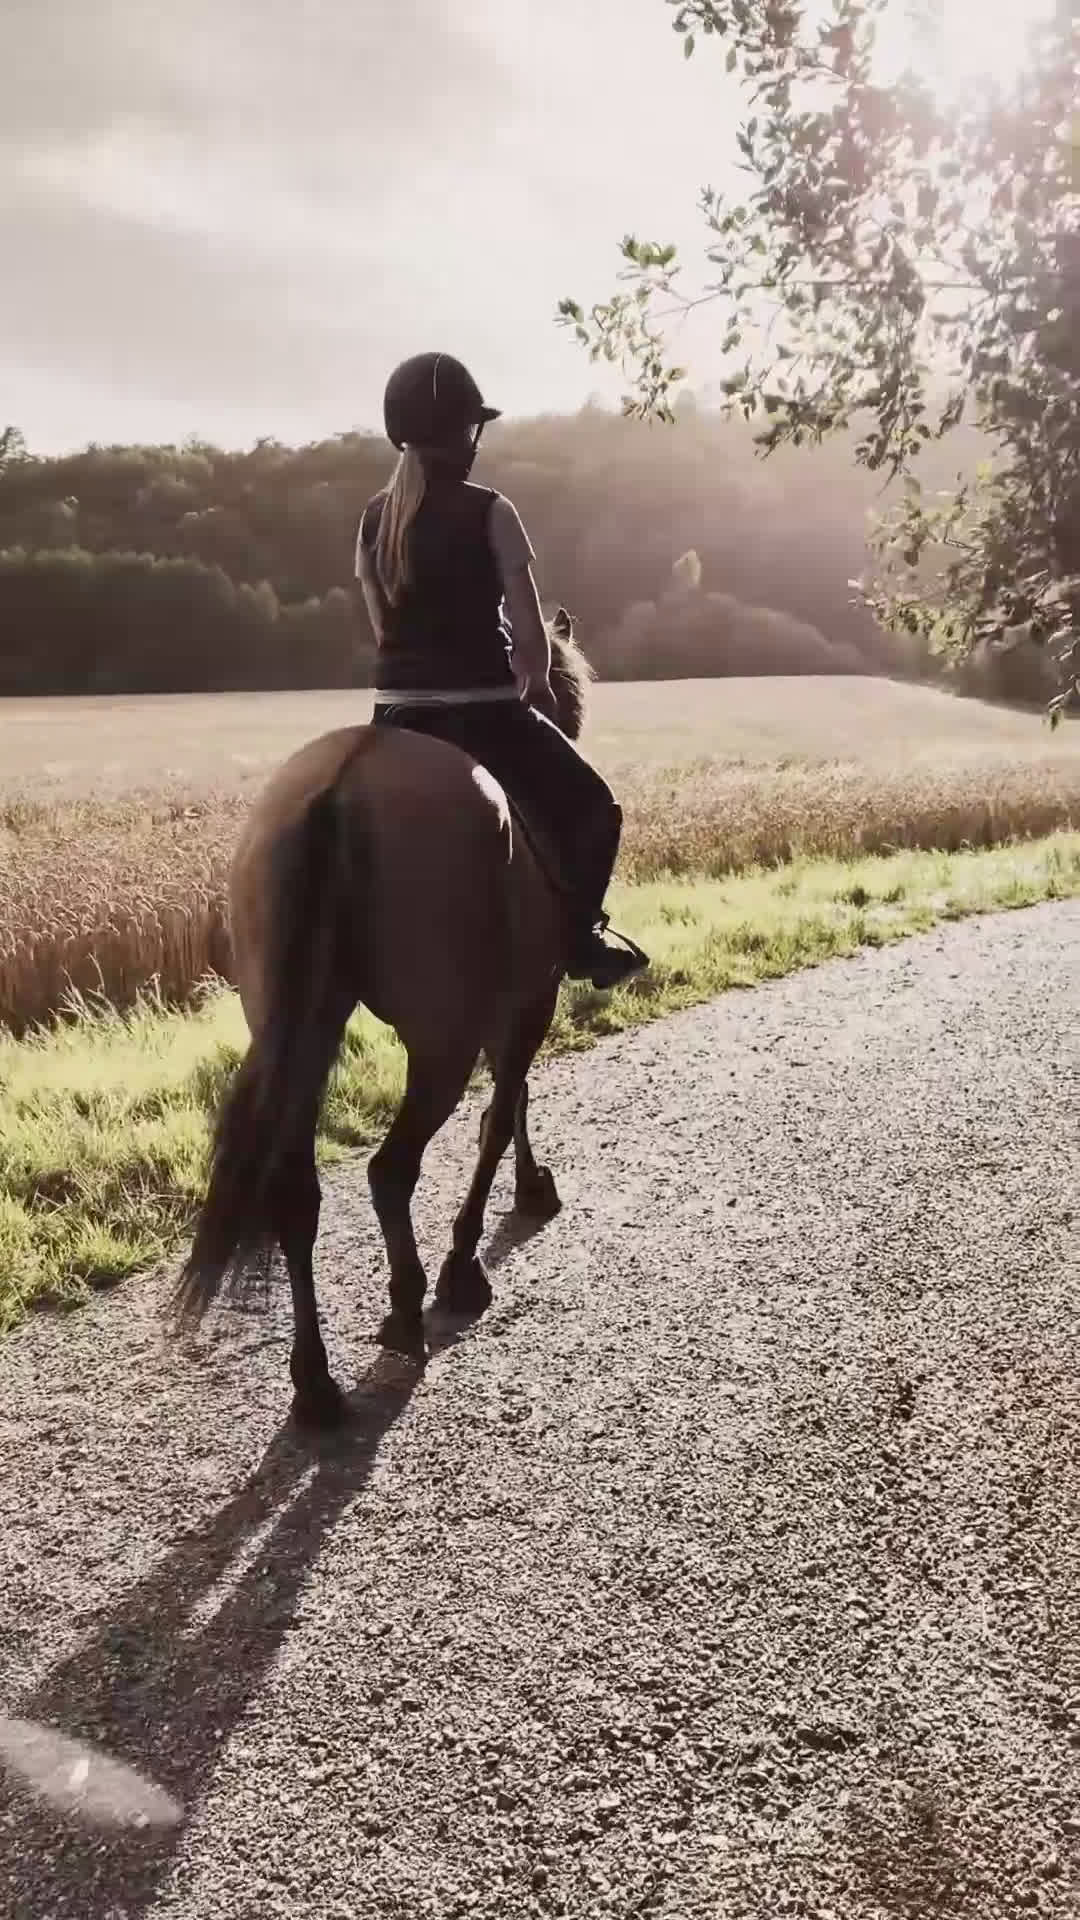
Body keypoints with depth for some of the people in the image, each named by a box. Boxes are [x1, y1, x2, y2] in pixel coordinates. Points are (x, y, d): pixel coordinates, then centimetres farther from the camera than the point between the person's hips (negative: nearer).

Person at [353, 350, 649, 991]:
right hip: (481, 713, -5)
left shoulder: (374, 518, 5)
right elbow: (531, 634, -11)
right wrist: (535, 684, 8)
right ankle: (579, 934, 14)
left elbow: (384, 625, 11)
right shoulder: (488, 512, -10)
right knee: (592, 804, 16)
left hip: (396, 715, 5)